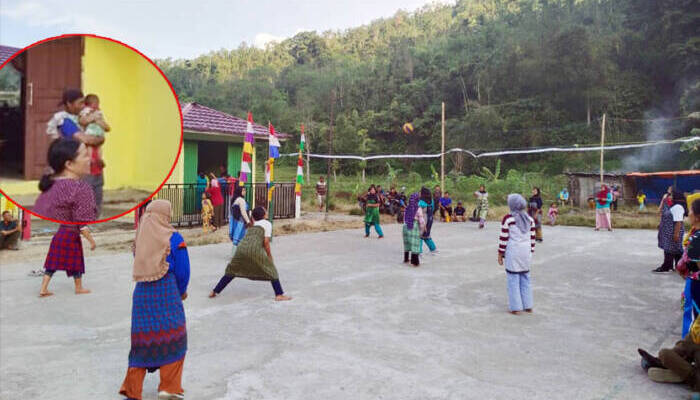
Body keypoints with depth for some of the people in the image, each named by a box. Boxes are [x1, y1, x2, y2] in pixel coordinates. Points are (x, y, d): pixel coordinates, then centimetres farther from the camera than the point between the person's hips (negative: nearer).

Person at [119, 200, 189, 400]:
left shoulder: (139, 237, 7)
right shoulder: (173, 238, -8)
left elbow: (138, 265, 12)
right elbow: (182, 270, -6)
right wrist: (181, 291, 11)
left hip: (142, 293, 5)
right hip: (166, 293, -5)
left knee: (142, 340, 14)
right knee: (172, 339, 8)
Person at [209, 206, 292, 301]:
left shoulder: (252, 226, 30)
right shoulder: (267, 223, 12)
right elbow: (266, 242, 4)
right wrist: (269, 256, 12)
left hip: (241, 248, 5)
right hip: (254, 249, -5)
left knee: (232, 270, 23)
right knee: (271, 270, 10)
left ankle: (215, 292, 24)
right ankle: (279, 295, 5)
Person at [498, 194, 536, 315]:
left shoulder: (508, 218, -10)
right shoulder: (530, 219, 5)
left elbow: (503, 238, -9)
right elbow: (532, 238, 9)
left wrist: (500, 254, -1)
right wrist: (530, 252, 18)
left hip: (513, 252, -5)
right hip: (526, 252, 5)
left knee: (513, 279, 3)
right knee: (525, 278, 14)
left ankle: (516, 307, 6)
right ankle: (528, 306, 20)